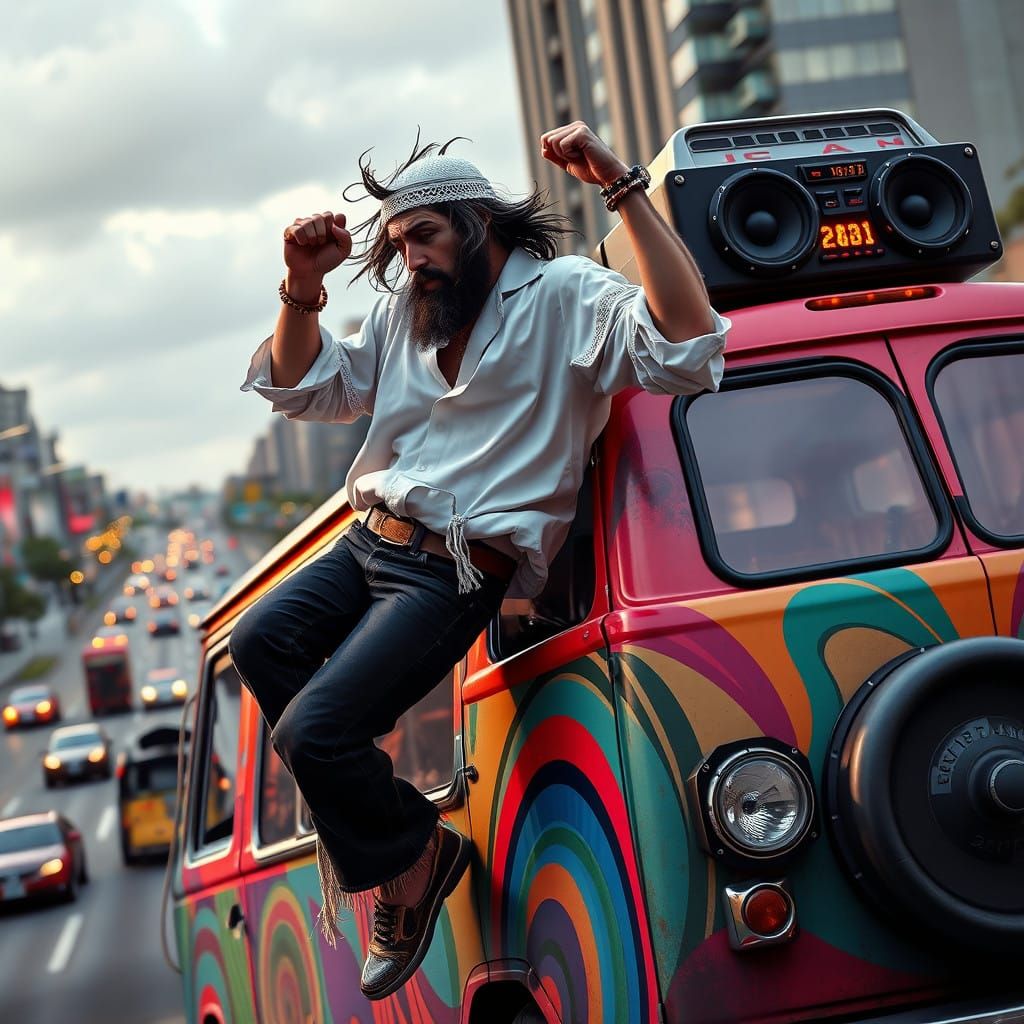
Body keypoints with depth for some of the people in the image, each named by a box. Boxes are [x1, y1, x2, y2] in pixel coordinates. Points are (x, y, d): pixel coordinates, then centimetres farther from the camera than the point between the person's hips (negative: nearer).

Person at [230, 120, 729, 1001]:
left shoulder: (564, 296, -10)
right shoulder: (404, 308, 13)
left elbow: (687, 347, -27)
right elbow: (308, 390, 19)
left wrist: (623, 188, -32)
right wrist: (303, 286, 0)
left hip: (456, 572, -8)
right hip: (372, 542, 8)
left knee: (313, 729, -19)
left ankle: (410, 854, 10)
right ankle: (359, 821, 9)